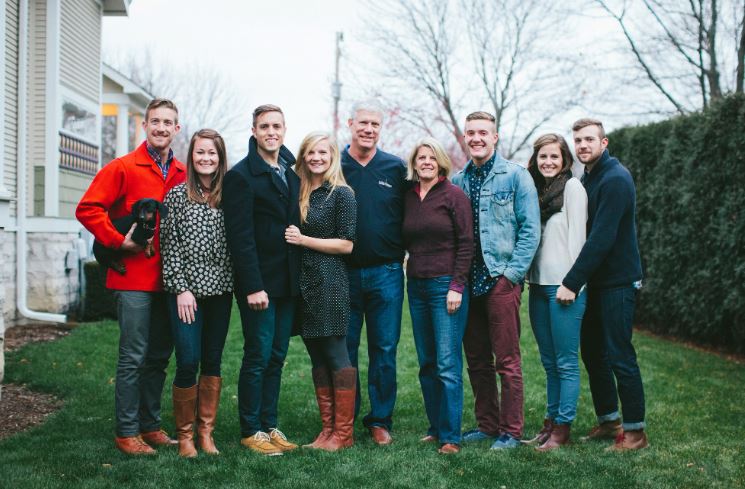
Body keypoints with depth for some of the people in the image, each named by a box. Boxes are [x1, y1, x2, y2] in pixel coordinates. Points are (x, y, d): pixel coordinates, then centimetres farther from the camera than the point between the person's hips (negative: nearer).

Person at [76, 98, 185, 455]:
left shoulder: (183, 174, 10)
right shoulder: (123, 168, -4)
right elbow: (87, 209, -8)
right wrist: (118, 241, -14)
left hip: (168, 278, 5)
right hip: (134, 278, -5)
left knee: (159, 356, 12)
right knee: (133, 357, -3)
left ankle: (150, 425, 23)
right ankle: (127, 432, 6)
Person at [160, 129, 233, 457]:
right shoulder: (177, 195, 0)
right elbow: (169, 245, -2)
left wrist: (238, 283, 2)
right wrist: (181, 288, -8)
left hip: (220, 291, 3)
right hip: (187, 291, -3)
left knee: (213, 363, 8)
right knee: (188, 362, -6)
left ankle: (206, 432, 18)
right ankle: (184, 435, 9)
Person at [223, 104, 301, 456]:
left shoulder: (292, 175, 13)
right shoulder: (240, 176, -8)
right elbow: (241, 238, -14)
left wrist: (299, 278, 7)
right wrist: (253, 287, -18)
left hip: (288, 282, 6)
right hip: (259, 282, -6)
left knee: (276, 357, 11)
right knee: (258, 357, -1)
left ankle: (270, 426, 19)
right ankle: (250, 431, 10)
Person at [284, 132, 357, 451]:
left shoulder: (341, 194, -5)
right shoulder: (298, 193, 13)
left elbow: (347, 244, -10)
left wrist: (303, 240, -11)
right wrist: (290, 238, 1)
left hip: (330, 281, -7)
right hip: (302, 281, 7)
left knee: (336, 354, -3)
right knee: (316, 357, 9)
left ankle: (343, 433, 3)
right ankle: (327, 429, 16)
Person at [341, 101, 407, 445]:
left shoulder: (395, 168, 6)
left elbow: (408, 217, 10)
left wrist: (400, 253, 0)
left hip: (385, 272, 1)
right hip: (343, 273, 0)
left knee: (385, 350, 5)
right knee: (344, 350, 6)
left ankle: (380, 421, 16)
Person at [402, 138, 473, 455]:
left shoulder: (453, 195, -4)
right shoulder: (409, 197, 11)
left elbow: (466, 243, -8)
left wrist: (457, 286, -13)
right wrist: (407, 275, 9)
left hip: (446, 284, -6)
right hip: (416, 285, 6)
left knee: (448, 365, -7)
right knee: (426, 364, 10)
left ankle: (450, 437, -3)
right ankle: (435, 428, 19)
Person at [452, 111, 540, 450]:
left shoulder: (515, 176, -3)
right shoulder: (458, 181, 11)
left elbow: (530, 230, -6)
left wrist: (512, 273, -12)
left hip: (501, 280, -5)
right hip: (468, 282, 5)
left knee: (507, 361, -2)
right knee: (476, 360, 11)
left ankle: (511, 431, 7)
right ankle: (487, 424, 23)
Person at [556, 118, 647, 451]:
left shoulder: (615, 179, -16)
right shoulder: (587, 177, 13)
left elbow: (601, 238, -23)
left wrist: (572, 282, -22)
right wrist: (576, 279, 6)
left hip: (617, 282, -9)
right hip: (595, 281, 9)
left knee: (619, 356, -4)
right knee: (592, 352, 13)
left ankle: (635, 431, 6)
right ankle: (608, 421, 25)